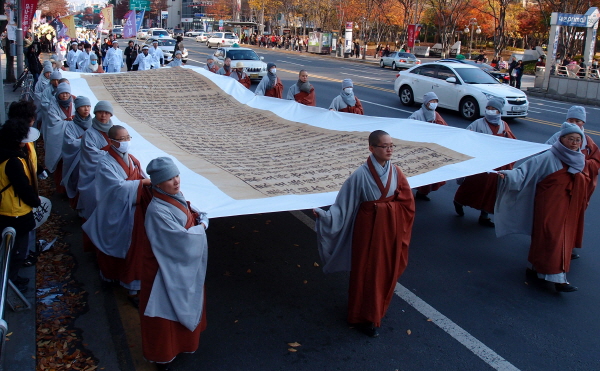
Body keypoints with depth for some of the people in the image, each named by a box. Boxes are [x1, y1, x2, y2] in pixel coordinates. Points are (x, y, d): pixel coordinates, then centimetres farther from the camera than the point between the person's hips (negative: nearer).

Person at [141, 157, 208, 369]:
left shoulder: (176, 197, -1)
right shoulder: (157, 211, -29)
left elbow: (200, 215, 7)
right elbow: (181, 238, -30)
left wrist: (201, 222, -16)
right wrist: (200, 228, -14)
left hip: (185, 265, 9)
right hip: (167, 269, -8)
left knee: (185, 305, 25)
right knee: (167, 310, 10)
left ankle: (182, 341, 48)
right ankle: (162, 354, 31)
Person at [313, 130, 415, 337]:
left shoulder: (395, 172, -2)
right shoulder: (362, 174, -16)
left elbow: (407, 202, 5)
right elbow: (345, 203, -15)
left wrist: (390, 205, -5)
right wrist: (324, 214, -22)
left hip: (390, 227, 5)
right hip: (369, 227, -5)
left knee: (387, 270, 16)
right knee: (367, 272, 6)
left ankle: (378, 308, 39)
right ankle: (364, 317, 22)